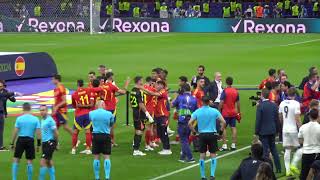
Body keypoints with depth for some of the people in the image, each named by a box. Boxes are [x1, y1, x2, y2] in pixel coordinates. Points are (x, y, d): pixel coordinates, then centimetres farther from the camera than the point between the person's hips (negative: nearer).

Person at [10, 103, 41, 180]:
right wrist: (38, 144, 5)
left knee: (16, 160, 7)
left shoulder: (19, 118, -4)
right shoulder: (35, 119, -1)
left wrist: (12, 143, 3)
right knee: (29, 162, 7)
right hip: (30, 140, 1)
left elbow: (15, 132, -4)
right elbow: (38, 133, -3)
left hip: (20, 139, -1)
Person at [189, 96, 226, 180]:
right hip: (212, 134, -1)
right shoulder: (214, 111, -4)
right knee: (213, 155, 8)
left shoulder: (197, 112, -2)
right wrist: (221, 131, 5)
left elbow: (190, 123, -6)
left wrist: (194, 131, 5)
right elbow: (223, 122, -7)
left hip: (202, 135, 1)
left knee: (202, 156, 7)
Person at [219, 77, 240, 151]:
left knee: (224, 128, 3)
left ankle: (224, 145, -1)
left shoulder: (225, 91, -12)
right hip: (233, 113, 4)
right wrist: (238, 112, 17)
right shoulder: (236, 91, 3)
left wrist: (219, 111, -4)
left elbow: (221, 103, -15)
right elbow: (238, 103, 8)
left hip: (225, 113, -4)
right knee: (233, 128, 7)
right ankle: (233, 145, 6)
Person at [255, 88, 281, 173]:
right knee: (273, 149, 16)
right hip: (272, 130, 5)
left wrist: (256, 132, -6)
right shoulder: (274, 105, 1)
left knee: (265, 150, -1)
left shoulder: (260, 106, -14)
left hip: (263, 131, -5)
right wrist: (277, 130, 16)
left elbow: (258, 120, -13)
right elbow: (277, 119, 6)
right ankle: (278, 168, 16)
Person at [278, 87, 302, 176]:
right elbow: (297, 119, -17)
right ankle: (293, 165, -1)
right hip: (294, 130, -6)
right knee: (300, 148, 9)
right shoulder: (296, 104, -14)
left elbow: (280, 117, 15)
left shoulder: (282, 103, 4)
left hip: (285, 130, 6)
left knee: (287, 150, 9)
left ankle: (288, 170, 8)